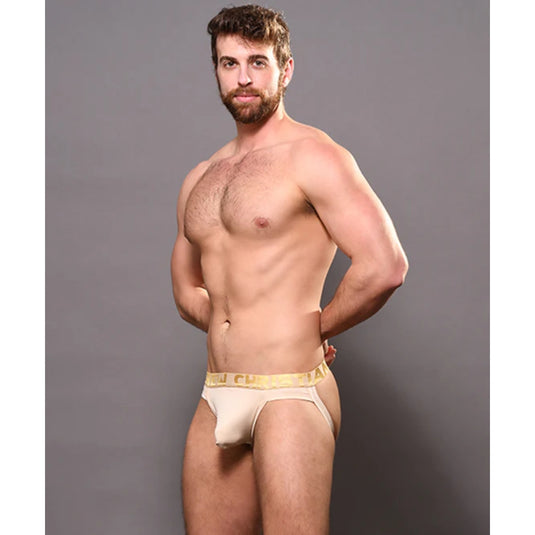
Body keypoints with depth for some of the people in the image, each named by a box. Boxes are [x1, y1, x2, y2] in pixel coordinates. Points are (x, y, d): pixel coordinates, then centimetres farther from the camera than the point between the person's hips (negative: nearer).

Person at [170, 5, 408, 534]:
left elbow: (384, 266, -17)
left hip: (288, 396, -7)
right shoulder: (199, 179, 15)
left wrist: (317, 327, -4)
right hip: (216, 399, 7)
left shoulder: (312, 156, -7)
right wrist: (238, 330, 8)